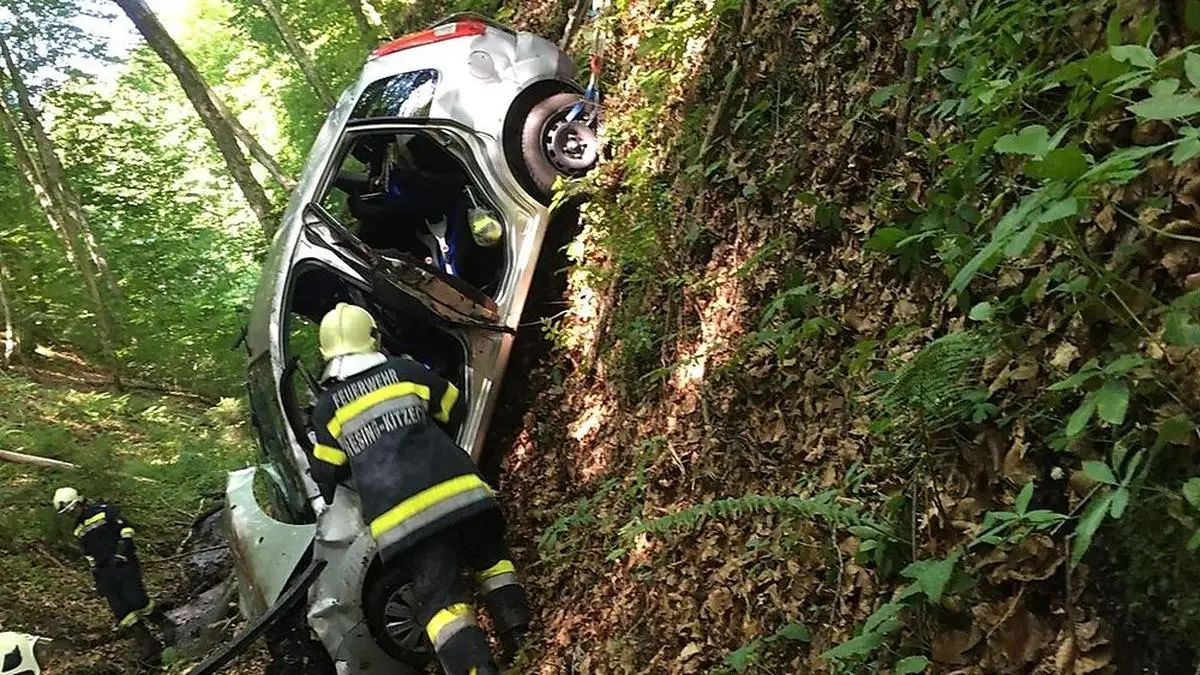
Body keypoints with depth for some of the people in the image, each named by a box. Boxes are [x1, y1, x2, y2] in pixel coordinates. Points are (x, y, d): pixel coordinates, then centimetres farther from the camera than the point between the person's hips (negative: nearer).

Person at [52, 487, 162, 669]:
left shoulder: (104, 511, -2)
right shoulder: (79, 530, 18)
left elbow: (126, 527, -6)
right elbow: (89, 554, 24)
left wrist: (123, 548, -17)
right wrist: (97, 578, 20)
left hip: (124, 563, -6)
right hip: (105, 571, 6)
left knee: (136, 599, -17)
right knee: (122, 611, -4)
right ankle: (148, 648, 0)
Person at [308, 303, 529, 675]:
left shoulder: (327, 406, 11)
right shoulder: (404, 370, 12)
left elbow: (326, 474, 18)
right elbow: (456, 411, 24)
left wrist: (335, 502, 41)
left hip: (401, 520, -1)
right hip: (456, 492, 1)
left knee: (442, 600, 0)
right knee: (490, 558, 23)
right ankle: (522, 641, 15)